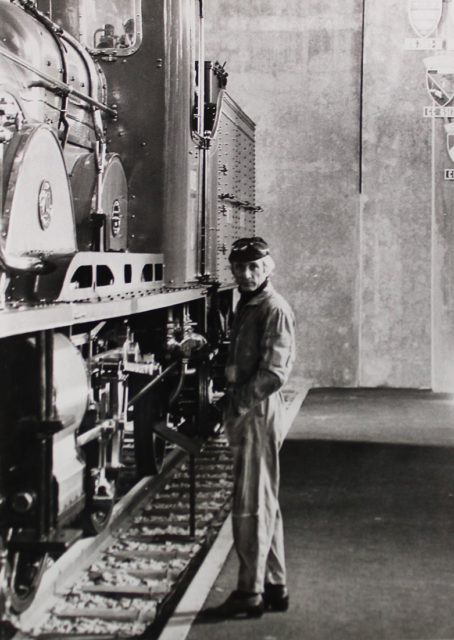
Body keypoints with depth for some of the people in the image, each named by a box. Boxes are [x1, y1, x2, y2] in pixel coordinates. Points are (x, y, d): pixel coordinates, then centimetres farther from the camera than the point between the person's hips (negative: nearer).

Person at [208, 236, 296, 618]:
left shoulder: (275, 310, -13)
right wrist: (230, 405, 10)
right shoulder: (246, 306, 16)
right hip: (245, 414, 10)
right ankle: (275, 586, 23)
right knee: (265, 504, 14)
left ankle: (250, 592, 2)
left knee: (252, 505, -5)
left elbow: (273, 374, -21)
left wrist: (238, 405, -17)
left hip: (260, 413, -10)